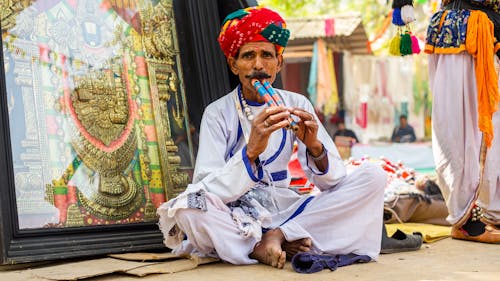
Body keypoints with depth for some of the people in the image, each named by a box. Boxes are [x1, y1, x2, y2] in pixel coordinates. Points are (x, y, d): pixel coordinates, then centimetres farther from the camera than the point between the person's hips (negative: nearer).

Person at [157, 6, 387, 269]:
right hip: (234, 215, -4)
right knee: (186, 208, -37)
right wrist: (251, 151, -34)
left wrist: (315, 147, -24)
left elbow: (333, 182, -2)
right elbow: (207, 190, -19)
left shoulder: (296, 105, 4)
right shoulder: (217, 113, -6)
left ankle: (279, 235, -18)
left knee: (373, 176, -13)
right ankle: (261, 247, -16)